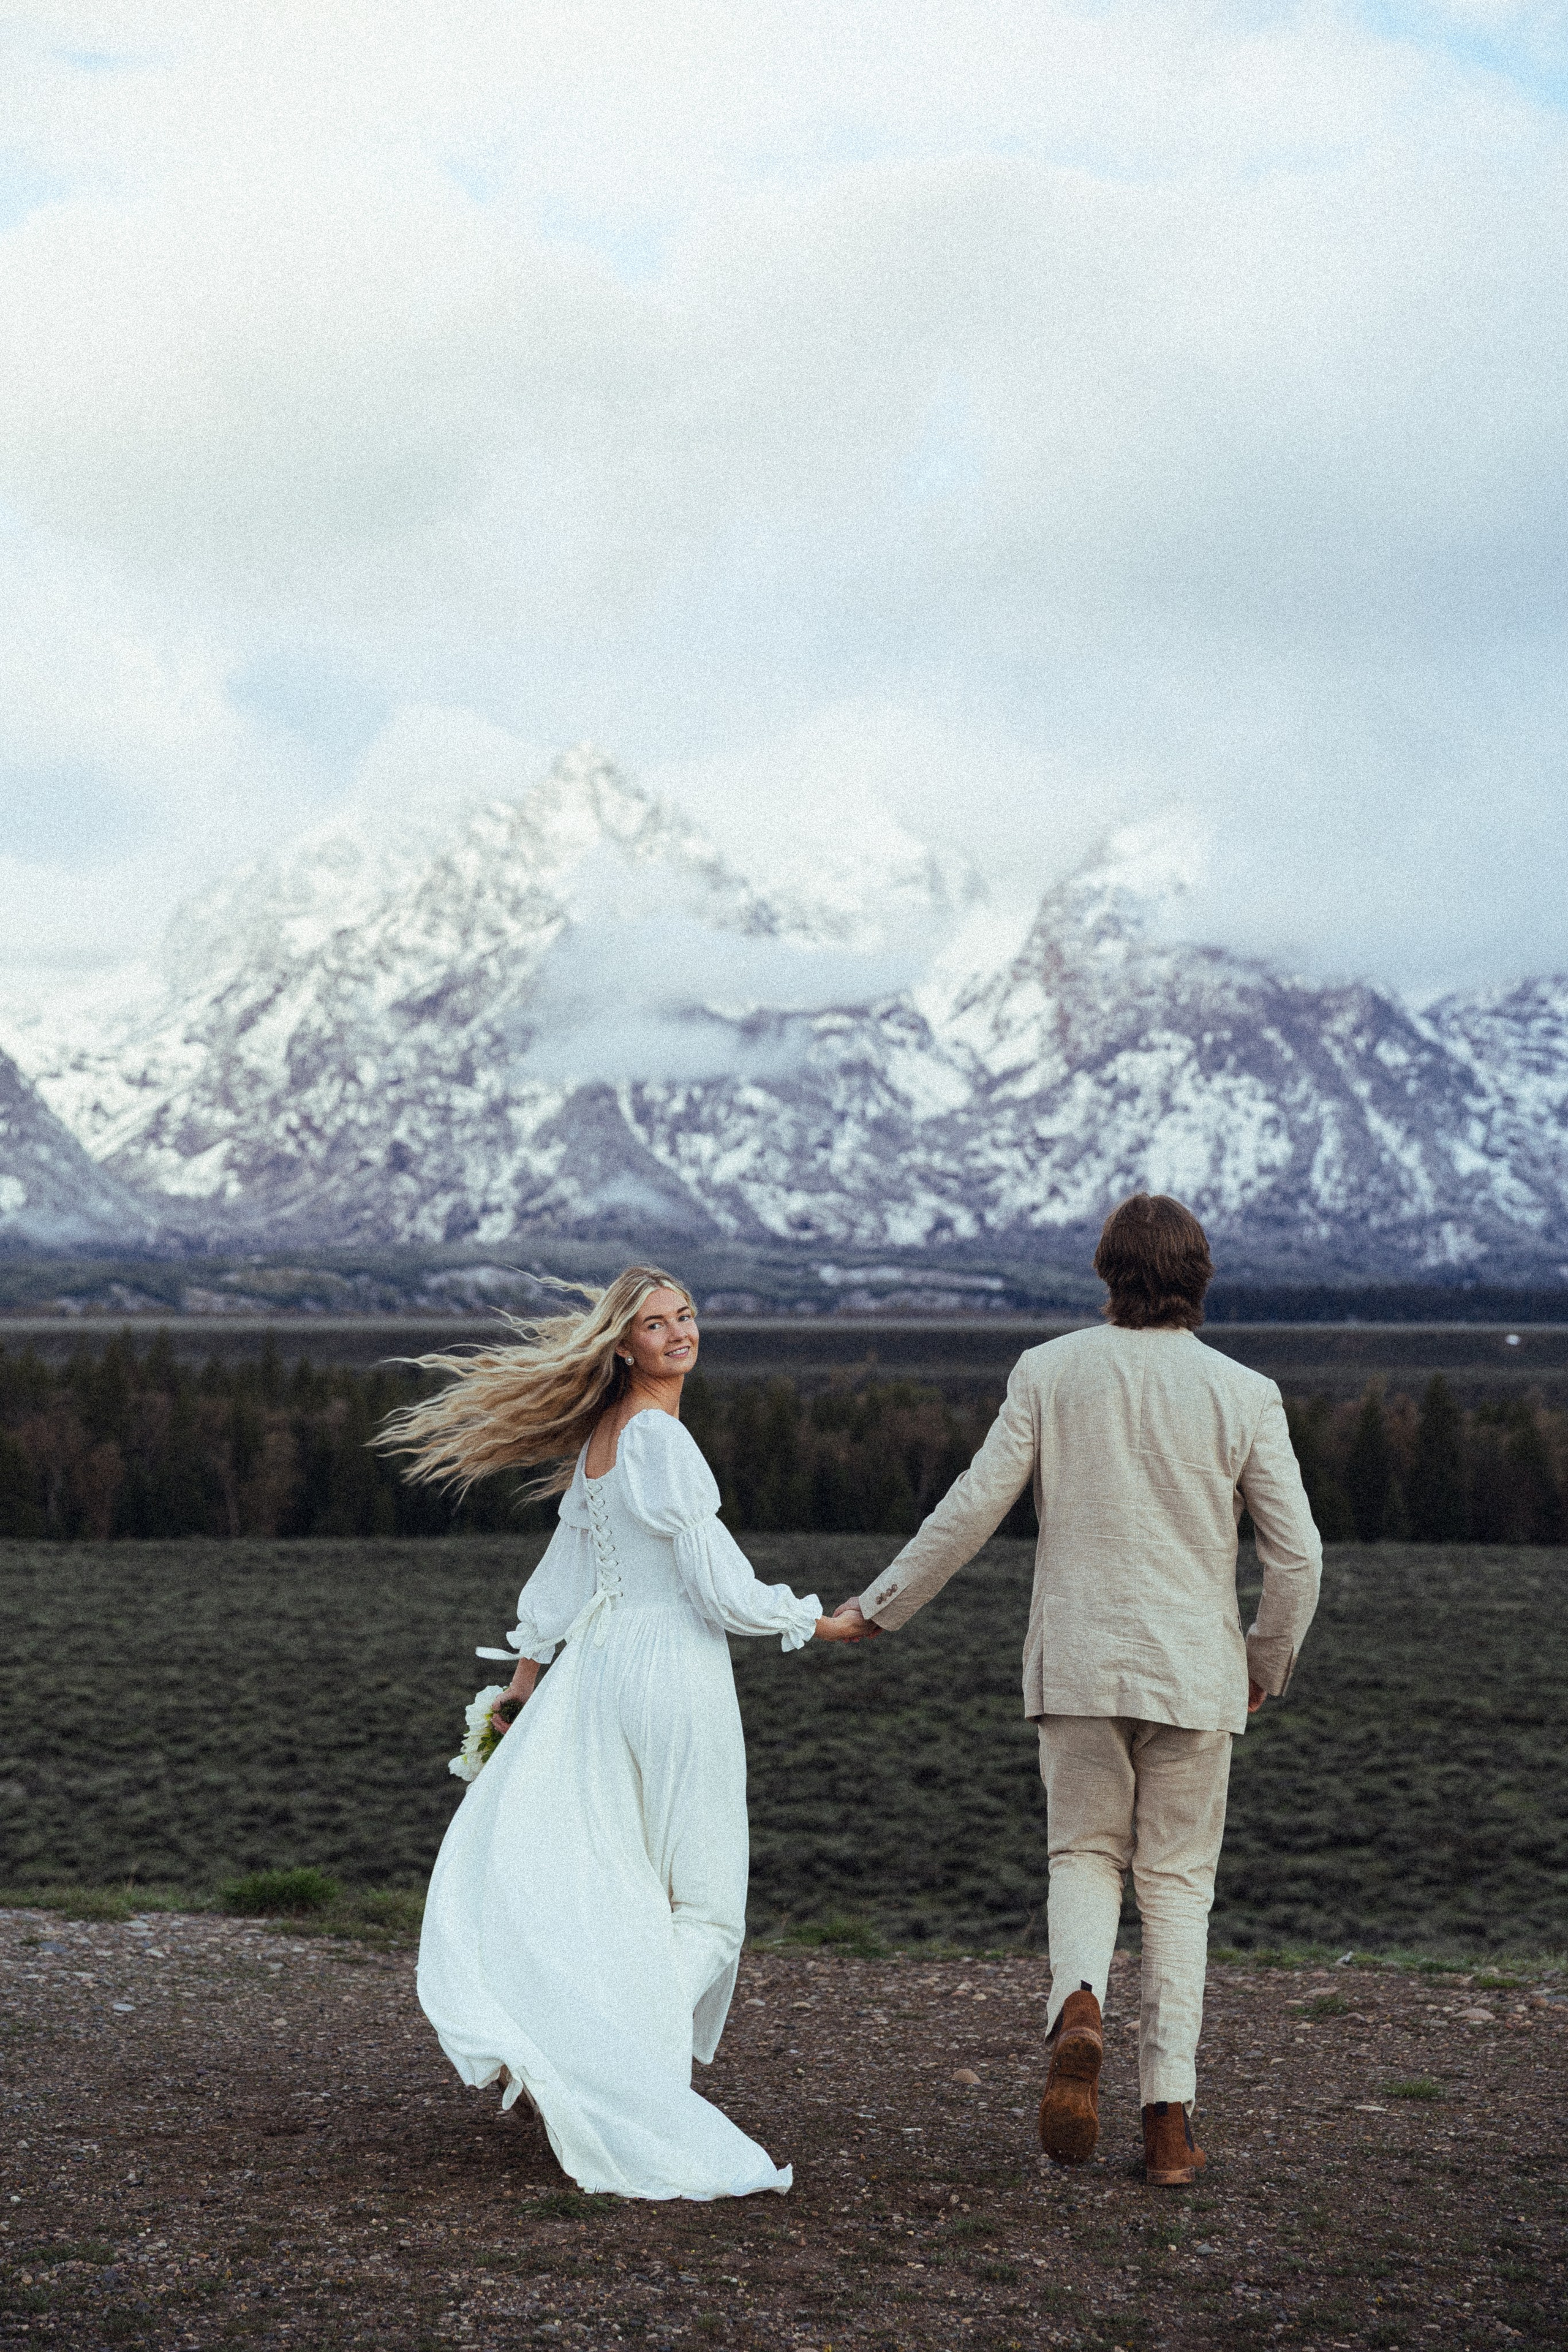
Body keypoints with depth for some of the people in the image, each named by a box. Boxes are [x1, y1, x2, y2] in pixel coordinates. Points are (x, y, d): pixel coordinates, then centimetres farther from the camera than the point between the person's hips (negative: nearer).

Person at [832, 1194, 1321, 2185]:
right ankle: (1170, 2121, 8)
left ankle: (1077, 2004, -16)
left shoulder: (1051, 1372, -2)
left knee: (1085, 1854, 15)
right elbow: (1298, 1556, -3)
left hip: (1078, 1663, 0)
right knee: (1178, 1882, 10)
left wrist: (880, 1606, 9)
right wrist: (1267, 1667, 13)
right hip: (1195, 1673, 0)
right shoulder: (1245, 1395, -3)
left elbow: (972, 1508, -2)